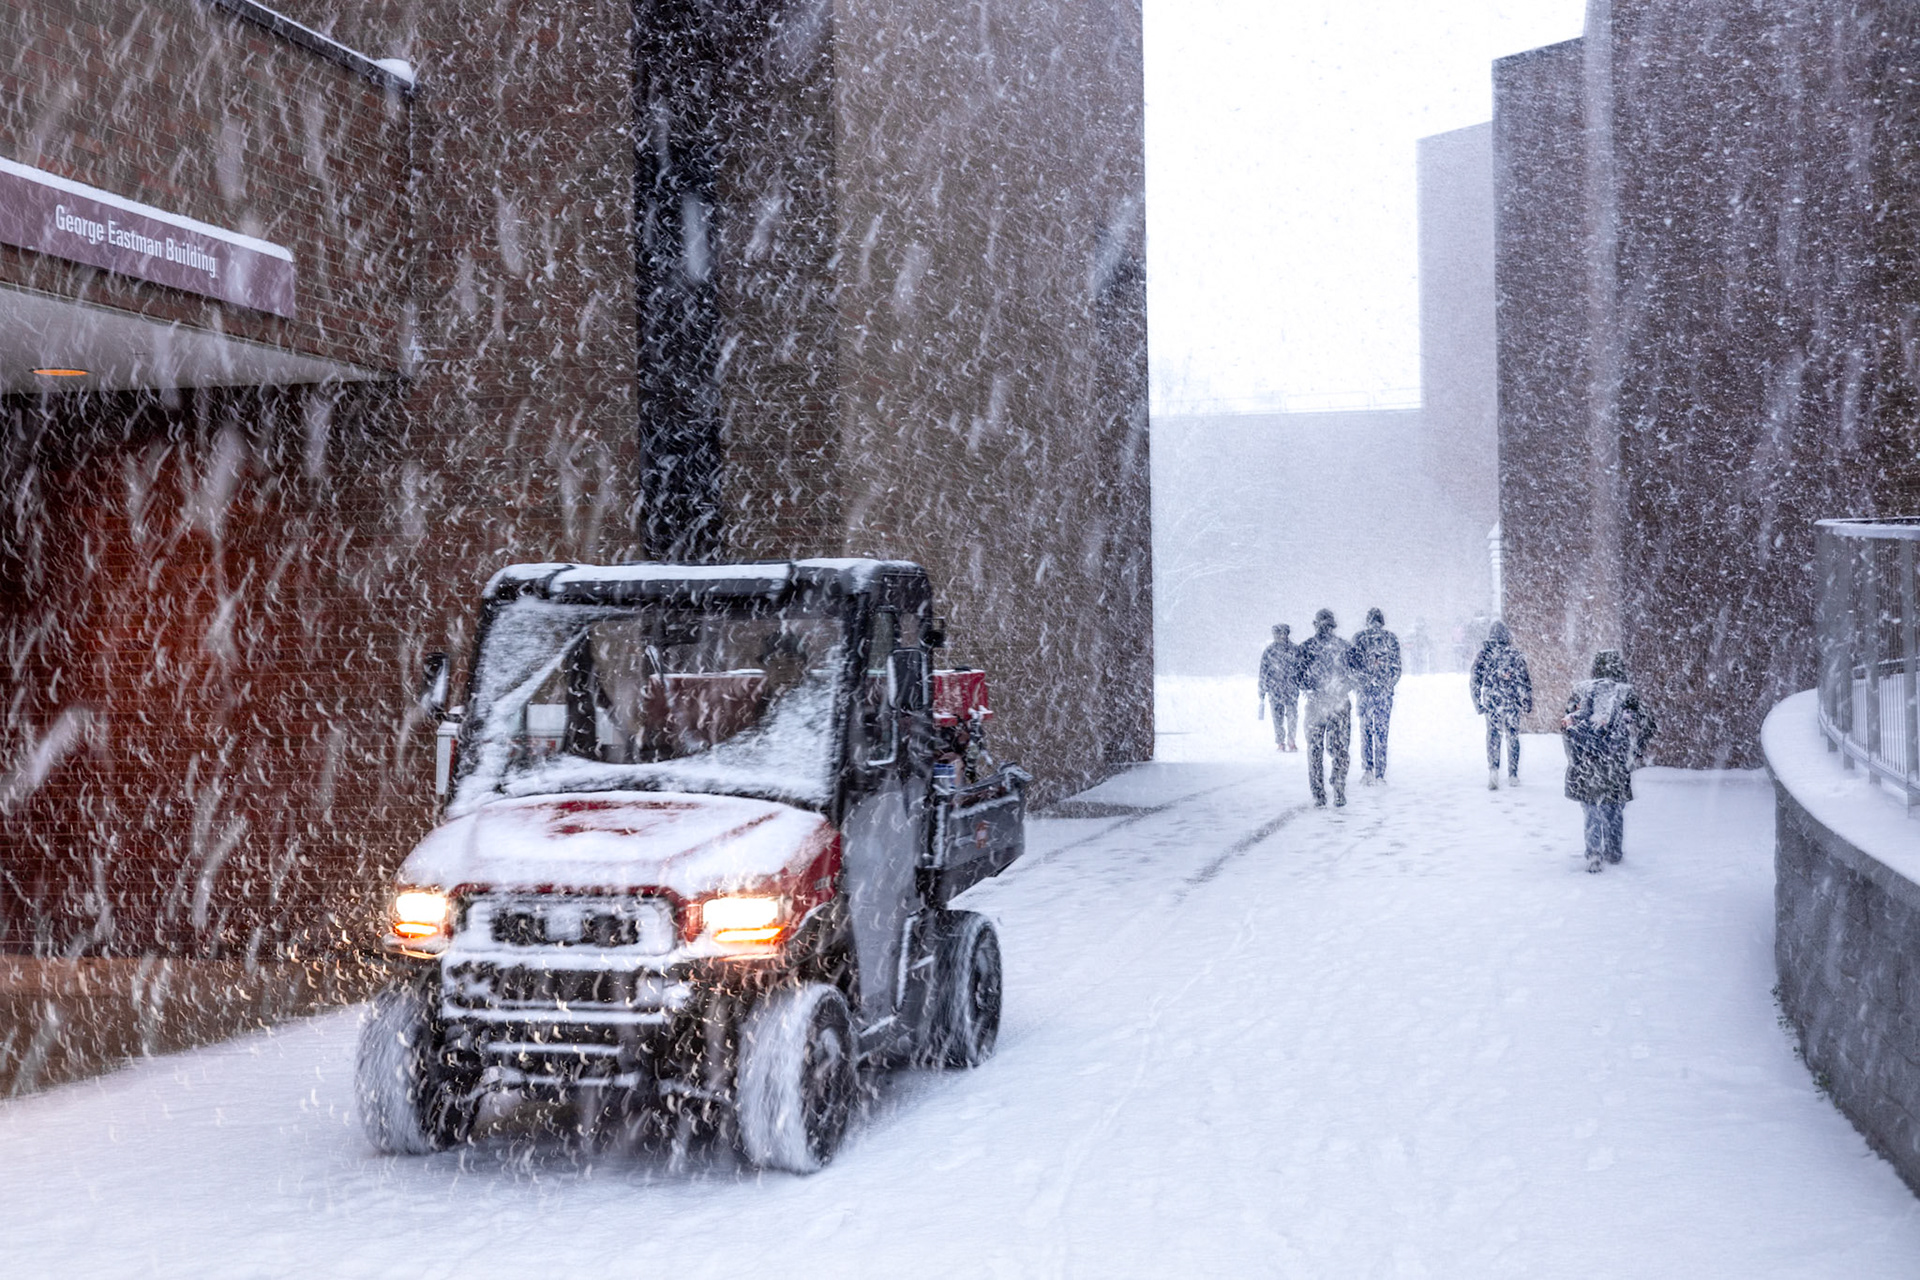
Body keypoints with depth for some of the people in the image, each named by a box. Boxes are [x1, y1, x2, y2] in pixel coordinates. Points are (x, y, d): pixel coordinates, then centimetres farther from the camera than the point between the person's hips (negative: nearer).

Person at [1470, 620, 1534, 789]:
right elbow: (1526, 680, -1)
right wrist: (1528, 702, 9)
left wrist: (1477, 704, 8)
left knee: (1493, 737, 8)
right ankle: (1512, 776, 14)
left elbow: (1474, 681, 0)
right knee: (1513, 738, 11)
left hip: (1491, 703, 0)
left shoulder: (1484, 655, -1)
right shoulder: (1515, 655, -3)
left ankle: (1493, 769, -14)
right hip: (1512, 703, 0)